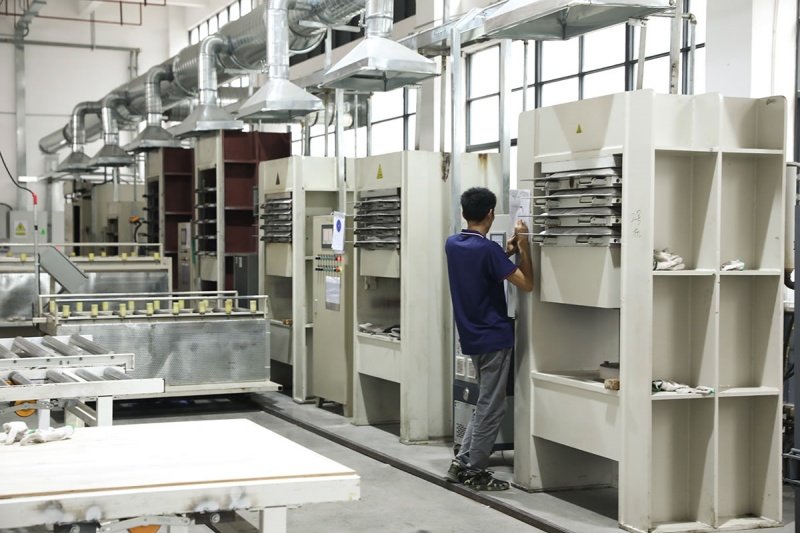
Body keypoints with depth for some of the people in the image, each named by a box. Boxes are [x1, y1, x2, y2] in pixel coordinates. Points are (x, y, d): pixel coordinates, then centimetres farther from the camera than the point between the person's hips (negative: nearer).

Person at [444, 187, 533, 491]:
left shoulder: (452, 244, 5)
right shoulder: (487, 250, -19)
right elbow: (527, 284, -17)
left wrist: (507, 253, 13)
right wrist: (524, 246, -11)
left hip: (472, 337, 8)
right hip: (494, 337, -8)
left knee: (486, 405, 18)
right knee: (491, 408, 1)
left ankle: (461, 463, 18)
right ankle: (475, 471, 7)